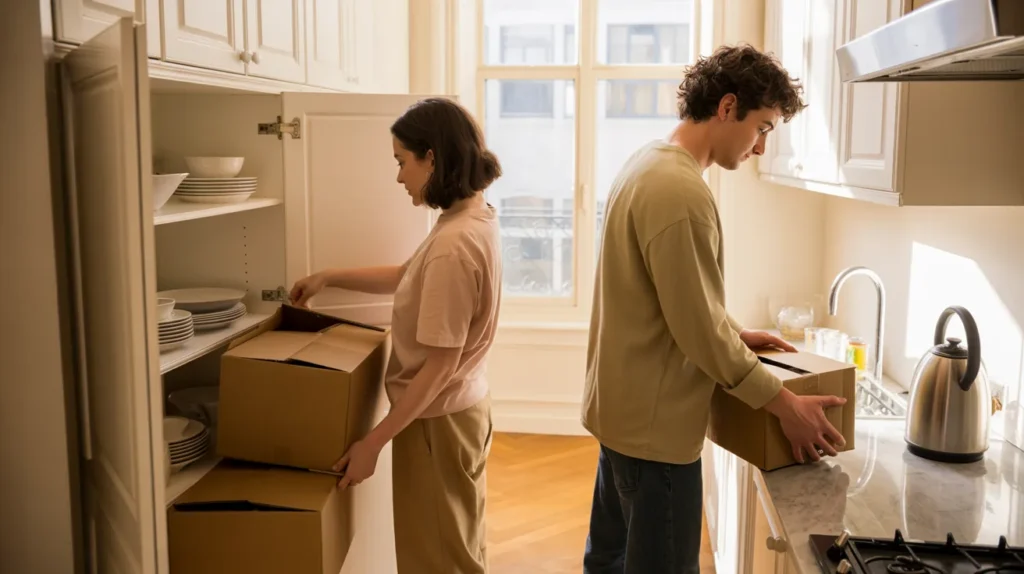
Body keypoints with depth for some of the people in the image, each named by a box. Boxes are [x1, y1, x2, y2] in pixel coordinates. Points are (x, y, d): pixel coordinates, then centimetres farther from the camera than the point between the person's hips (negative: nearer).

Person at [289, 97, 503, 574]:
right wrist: (330, 277, 14)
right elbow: (409, 277, 16)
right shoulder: (475, 217, 1)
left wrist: (373, 441, -20)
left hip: (436, 420, -9)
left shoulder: (453, 245, -28)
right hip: (461, 408, 9)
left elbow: (440, 364, -26)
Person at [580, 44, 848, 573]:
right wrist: (784, 404, -14)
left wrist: (735, 333, 14)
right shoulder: (680, 189, -24)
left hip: (624, 405, 10)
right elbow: (698, 331, -23)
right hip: (655, 420, -10)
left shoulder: (651, 163, 8)